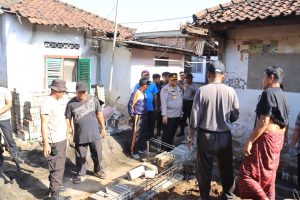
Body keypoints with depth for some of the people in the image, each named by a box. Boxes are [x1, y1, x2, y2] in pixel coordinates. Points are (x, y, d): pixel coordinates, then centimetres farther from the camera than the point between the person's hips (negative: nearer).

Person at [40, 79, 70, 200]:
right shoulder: (47, 103, -17)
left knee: (60, 165, 20)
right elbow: (44, 125, -20)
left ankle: (56, 185, 36)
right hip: (54, 142, -9)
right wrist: (46, 143, -21)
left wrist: (66, 137, 21)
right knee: (56, 168, -2)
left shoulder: (58, 101, 10)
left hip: (61, 139, 9)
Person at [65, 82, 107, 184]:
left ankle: (98, 171, 37)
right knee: (80, 156, 12)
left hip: (95, 134, 1)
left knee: (97, 154, 13)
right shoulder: (71, 103, -5)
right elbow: (68, 119, 1)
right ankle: (81, 174, 31)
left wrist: (103, 128, 5)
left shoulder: (93, 99, -4)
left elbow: (99, 114, 4)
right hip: (80, 136, 0)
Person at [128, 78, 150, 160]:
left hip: (145, 116, 8)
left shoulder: (144, 93, 8)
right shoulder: (136, 93, -14)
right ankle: (133, 152, 6)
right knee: (136, 135, -3)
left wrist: (145, 114, 9)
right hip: (138, 117, -8)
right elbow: (130, 105, -12)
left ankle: (142, 148, 31)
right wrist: (132, 115, -10)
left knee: (143, 133, 17)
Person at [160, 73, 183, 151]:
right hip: (169, 116, -7)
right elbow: (164, 102, -18)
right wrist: (164, 115, -23)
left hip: (177, 115, 7)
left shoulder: (178, 88, 13)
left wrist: (181, 111, 17)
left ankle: (170, 149, 31)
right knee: (167, 134, 1)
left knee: (172, 133, 17)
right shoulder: (165, 89, -12)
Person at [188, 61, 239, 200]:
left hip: (205, 135, -1)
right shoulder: (230, 91, -8)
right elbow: (235, 115, 2)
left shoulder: (201, 91, -13)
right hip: (225, 136, 2)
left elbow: (195, 117, -10)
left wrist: (191, 136, 2)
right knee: (226, 168, 19)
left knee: (204, 169, 13)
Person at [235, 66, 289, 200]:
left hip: (266, 138, -10)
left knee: (246, 174, -6)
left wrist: (249, 141, -19)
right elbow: (283, 122, 16)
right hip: (278, 139, 10)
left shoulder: (269, 93, -14)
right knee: (268, 176, 17)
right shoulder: (282, 95, 13)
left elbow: (264, 122, -21)